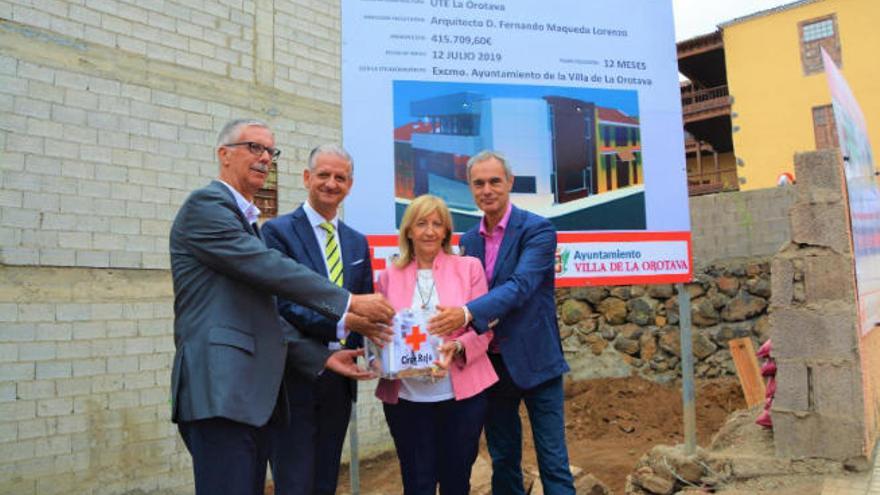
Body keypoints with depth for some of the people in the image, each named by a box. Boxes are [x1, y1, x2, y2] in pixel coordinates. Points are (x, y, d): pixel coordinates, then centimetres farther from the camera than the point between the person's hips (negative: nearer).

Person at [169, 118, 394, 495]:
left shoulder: (245, 220, 22)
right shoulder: (205, 205, -5)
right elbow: (271, 269, -16)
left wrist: (322, 357, 10)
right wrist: (349, 302, -13)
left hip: (252, 392, 9)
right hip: (221, 390, -9)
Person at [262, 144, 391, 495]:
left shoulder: (357, 242, 12)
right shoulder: (278, 231, -7)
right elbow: (283, 304, -17)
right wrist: (343, 320, -27)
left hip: (340, 377, 6)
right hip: (294, 377, -6)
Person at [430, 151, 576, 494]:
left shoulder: (538, 230, -10)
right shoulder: (468, 240, 8)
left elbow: (521, 285, -24)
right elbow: (465, 298, 10)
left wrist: (468, 312, -37)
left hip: (534, 361, -5)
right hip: (490, 364, 5)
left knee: (553, 461, 3)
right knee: (503, 460, 15)